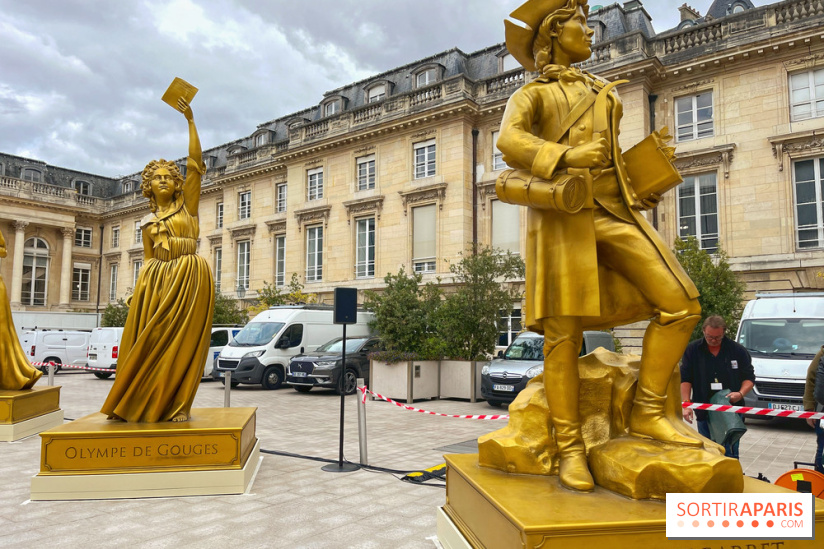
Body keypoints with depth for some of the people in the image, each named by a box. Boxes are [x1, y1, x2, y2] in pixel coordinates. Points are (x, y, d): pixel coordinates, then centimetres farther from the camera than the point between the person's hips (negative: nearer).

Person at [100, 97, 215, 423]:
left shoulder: (186, 205, 8)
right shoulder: (148, 222, 17)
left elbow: (195, 163, 0)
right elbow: (148, 258, 17)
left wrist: (190, 120, -3)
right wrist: (143, 286, 4)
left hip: (189, 277, -3)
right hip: (158, 279, 4)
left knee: (182, 340, -6)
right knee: (150, 340, 0)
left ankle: (178, 405, -2)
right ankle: (144, 403, 10)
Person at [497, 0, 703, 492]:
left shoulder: (604, 93, 29)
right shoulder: (532, 94, 11)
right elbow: (510, 141, -10)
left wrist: (637, 195, 18)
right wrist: (564, 156, -26)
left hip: (613, 211, 6)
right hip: (562, 214, -5)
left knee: (681, 302, -9)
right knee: (564, 335, -10)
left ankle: (647, 414, 1)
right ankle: (571, 449, -1)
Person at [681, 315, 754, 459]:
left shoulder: (737, 350, 2)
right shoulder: (693, 350, 1)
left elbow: (749, 377, 7)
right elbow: (685, 379, 0)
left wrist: (741, 393, -13)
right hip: (704, 413, 1)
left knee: (730, 454, -2)